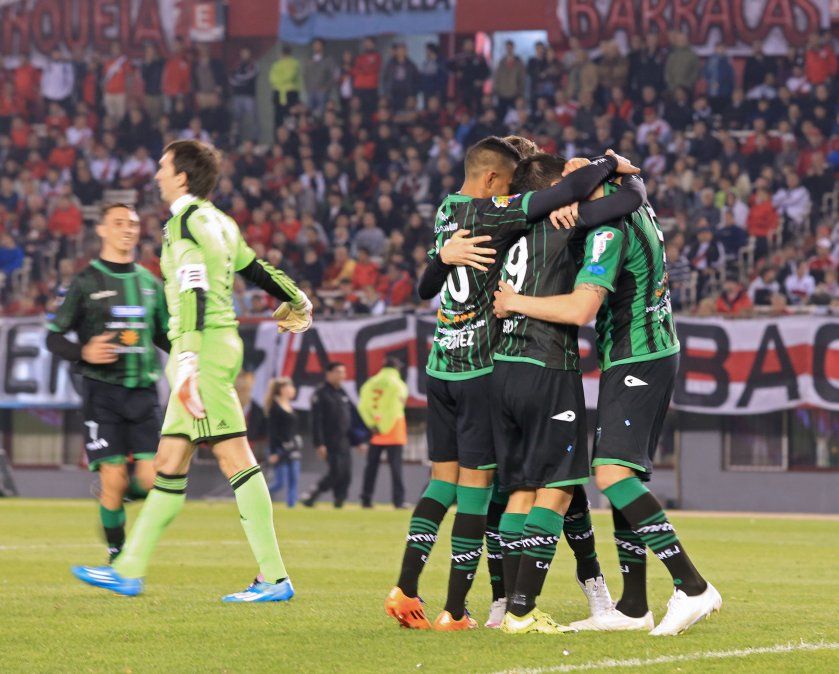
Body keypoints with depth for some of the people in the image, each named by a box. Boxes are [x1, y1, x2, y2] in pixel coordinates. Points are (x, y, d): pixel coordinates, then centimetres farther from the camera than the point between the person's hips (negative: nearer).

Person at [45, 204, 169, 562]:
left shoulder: (150, 283, 13)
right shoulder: (86, 282, 0)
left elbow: (163, 337, 24)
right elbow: (53, 337, 1)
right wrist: (84, 352, -18)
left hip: (143, 391, 4)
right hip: (102, 390, -4)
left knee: (151, 479, -8)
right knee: (113, 480, -9)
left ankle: (114, 493, 26)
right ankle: (117, 555, 8)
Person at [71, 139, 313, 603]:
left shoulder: (186, 222, -10)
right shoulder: (220, 223, 17)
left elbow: (194, 293, -21)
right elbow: (258, 270, 27)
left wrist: (187, 360, -29)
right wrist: (297, 304, 44)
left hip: (205, 344, -10)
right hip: (222, 342, 10)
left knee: (235, 459, -11)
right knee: (169, 462, 12)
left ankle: (274, 578, -13)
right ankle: (129, 570, 17)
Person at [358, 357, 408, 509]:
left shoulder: (370, 383, 8)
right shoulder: (398, 384, -6)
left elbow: (363, 406, -1)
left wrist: (372, 425, -2)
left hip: (376, 431, 4)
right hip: (394, 432, -4)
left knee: (371, 466, 9)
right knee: (396, 466, -4)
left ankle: (366, 499, 8)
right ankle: (399, 500, -8)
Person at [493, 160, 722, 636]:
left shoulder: (609, 229, -18)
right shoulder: (638, 208, 10)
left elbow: (582, 308, -26)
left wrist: (515, 302, -14)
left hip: (636, 361, -10)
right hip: (654, 354, 10)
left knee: (613, 473, -19)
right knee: (623, 477, 10)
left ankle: (692, 587, -24)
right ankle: (633, 607, 11)